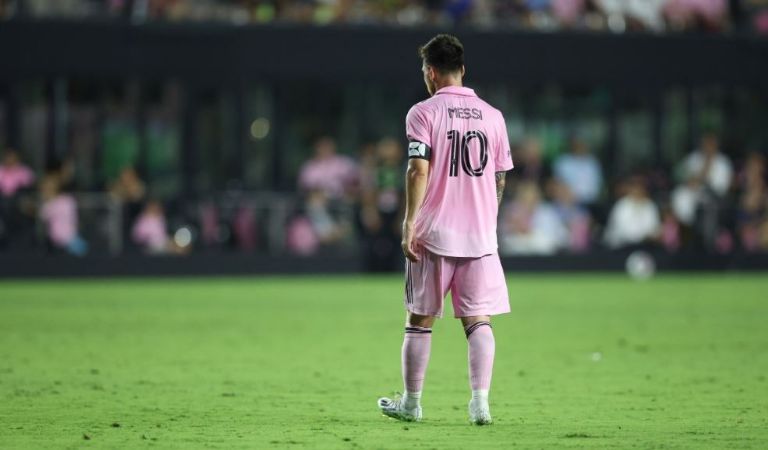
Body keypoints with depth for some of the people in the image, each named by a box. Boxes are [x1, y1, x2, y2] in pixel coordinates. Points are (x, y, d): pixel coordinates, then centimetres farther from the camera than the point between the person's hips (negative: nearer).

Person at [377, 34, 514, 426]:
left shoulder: (423, 113, -4)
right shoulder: (492, 116, 8)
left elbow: (419, 170, -14)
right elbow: (499, 179, 12)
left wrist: (409, 222, -12)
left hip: (433, 233, -3)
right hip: (480, 234, 3)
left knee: (420, 320, 8)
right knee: (478, 320, 3)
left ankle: (411, 403, 16)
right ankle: (480, 402, -8)